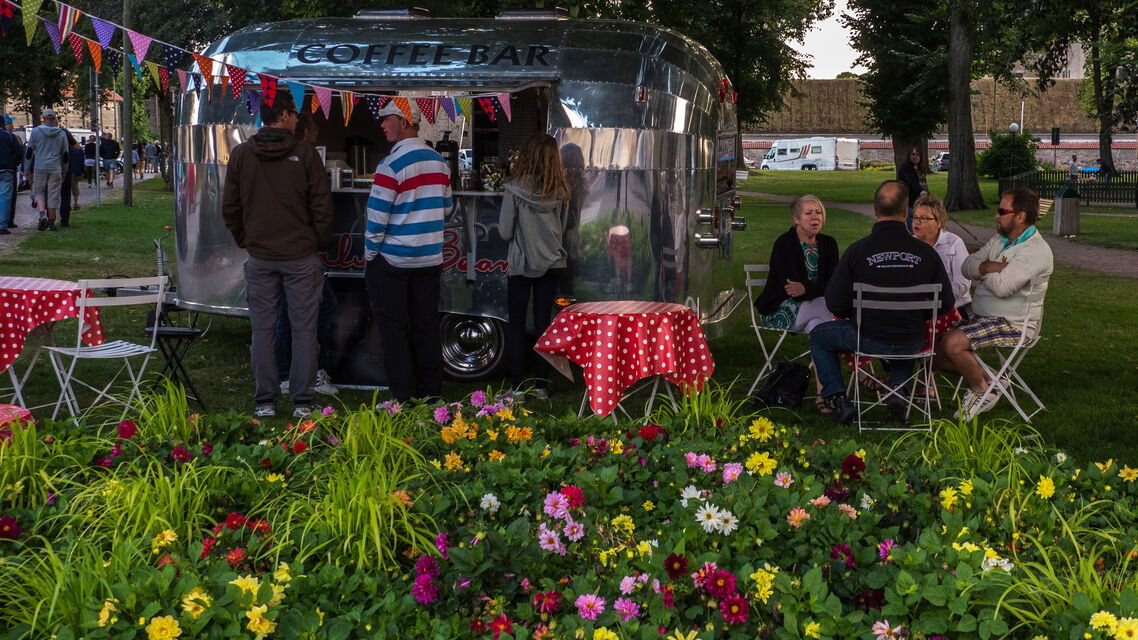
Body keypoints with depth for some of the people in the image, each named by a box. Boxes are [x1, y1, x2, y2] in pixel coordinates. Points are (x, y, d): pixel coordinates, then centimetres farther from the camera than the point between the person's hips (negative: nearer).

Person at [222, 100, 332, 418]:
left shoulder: (240, 154, 2)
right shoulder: (305, 153, -6)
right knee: (304, 330, 5)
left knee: (262, 330, 8)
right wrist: (320, 243, 8)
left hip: (260, 258, 2)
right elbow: (322, 206, -5)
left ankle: (265, 402, 11)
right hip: (302, 257, -2)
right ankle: (303, 403, 8)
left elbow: (230, 208, 6)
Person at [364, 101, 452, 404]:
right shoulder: (439, 162, 5)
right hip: (430, 260, 6)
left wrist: (370, 256, -3)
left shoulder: (390, 165, -16)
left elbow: (377, 218, -15)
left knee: (393, 329, 2)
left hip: (392, 261, -6)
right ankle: (431, 395, 14)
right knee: (426, 328, 10)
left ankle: (403, 398, 3)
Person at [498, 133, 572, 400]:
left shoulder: (515, 189, -15)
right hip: (552, 264, 3)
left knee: (516, 326, 7)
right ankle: (541, 385, 12)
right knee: (543, 325, 10)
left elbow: (505, 232, -11)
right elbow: (564, 227, 8)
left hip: (522, 265, -3)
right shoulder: (561, 190, -4)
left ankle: (518, 387, 6)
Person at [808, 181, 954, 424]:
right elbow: (946, 303, -2)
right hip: (911, 344, 3)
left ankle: (837, 398, 13)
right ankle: (897, 388, 18)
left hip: (869, 340, -2)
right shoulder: (926, 253, -9)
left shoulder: (857, 250, -15)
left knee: (818, 336, 24)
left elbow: (835, 303, -12)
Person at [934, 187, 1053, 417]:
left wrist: (983, 273, -6)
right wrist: (989, 266, -16)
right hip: (983, 318, 9)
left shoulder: (1036, 251, -17)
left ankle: (981, 390, -4)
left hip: (1013, 324, -9)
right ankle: (984, 379, 14)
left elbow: (1002, 286, -27)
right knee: (935, 350, 2)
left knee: (952, 343, -27)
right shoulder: (1000, 239, 13)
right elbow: (968, 266, 4)